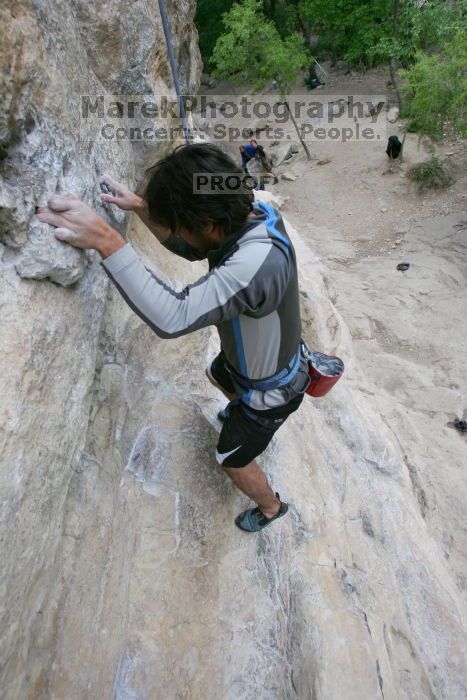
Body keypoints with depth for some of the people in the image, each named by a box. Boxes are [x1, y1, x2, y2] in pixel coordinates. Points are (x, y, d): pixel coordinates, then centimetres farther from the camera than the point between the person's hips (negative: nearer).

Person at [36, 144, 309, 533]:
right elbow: (191, 249, 0)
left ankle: (271, 508, 47)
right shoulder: (247, 213, -17)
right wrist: (140, 207, -11)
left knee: (232, 460, 15)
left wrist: (105, 240, -50)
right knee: (218, 377, 38)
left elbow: (173, 317, -52)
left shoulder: (258, 261, -46)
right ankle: (242, 412, 72)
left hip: (272, 388, -8)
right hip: (249, 359, 8)